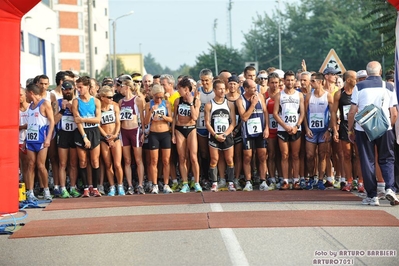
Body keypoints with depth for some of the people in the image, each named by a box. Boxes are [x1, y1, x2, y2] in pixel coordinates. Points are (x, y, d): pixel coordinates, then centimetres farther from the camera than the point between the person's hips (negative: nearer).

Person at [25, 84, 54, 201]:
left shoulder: (45, 104, -4)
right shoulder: (30, 105, 17)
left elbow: (52, 121, -8)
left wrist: (48, 138, -16)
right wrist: (26, 139, 16)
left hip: (41, 140, -6)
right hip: (30, 139, 6)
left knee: (40, 166, -6)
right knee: (31, 165, 2)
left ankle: (46, 190, 10)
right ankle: (30, 192, 2)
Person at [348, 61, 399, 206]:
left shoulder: (359, 87, -2)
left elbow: (352, 111, -5)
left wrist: (350, 129, 6)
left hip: (363, 129, -1)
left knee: (367, 161, 6)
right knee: (387, 160, 12)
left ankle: (372, 196, 6)